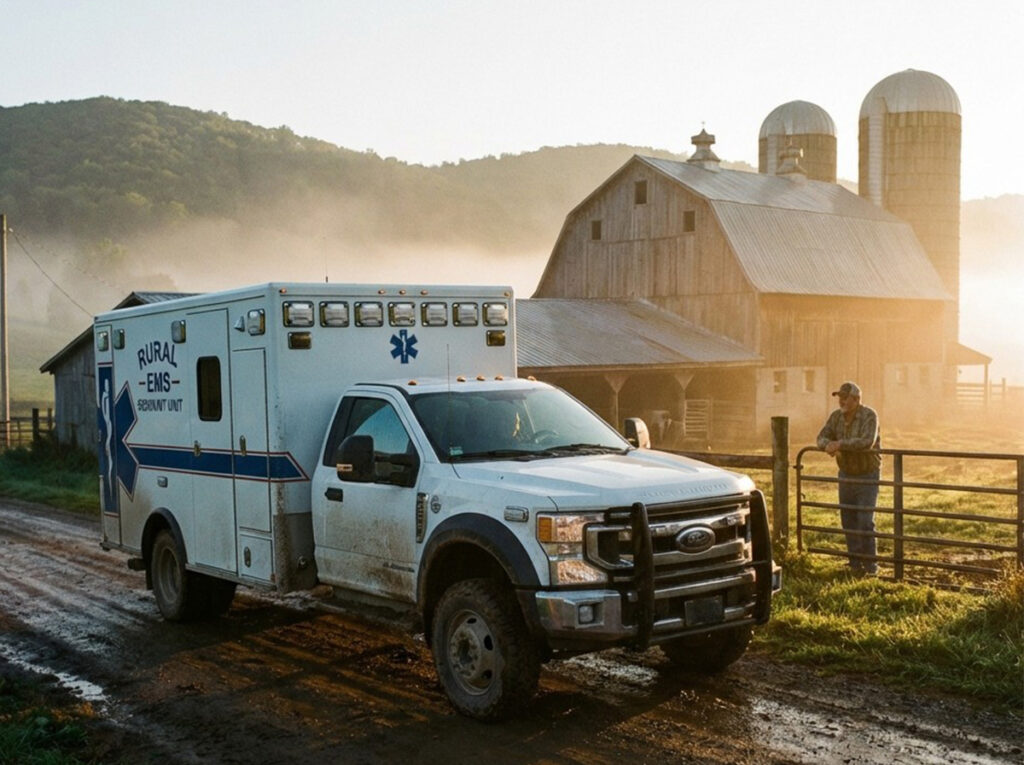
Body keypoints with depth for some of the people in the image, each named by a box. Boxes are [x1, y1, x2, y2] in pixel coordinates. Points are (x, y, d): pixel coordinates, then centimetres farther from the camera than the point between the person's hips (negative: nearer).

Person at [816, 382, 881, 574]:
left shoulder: (869, 415, -18)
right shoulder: (836, 416, 0)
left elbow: (867, 442, -32)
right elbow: (822, 437, -1)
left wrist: (840, 444, -32)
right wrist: (828, 445, -24)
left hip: (868, 475, -5)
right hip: (846, 475, 5)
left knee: (865, 521, -8)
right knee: (848, 520, 8)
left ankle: (869, 563, 5)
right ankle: (855, 562, 19)